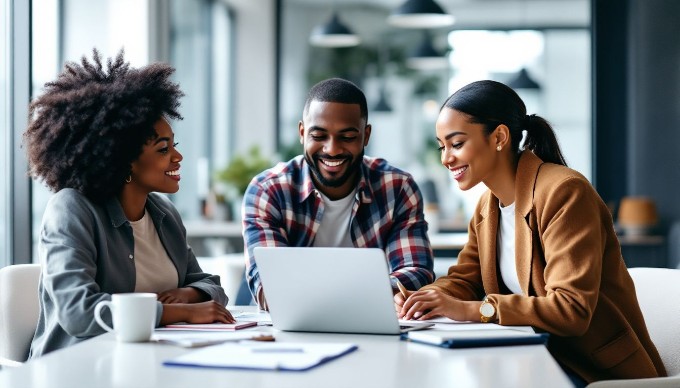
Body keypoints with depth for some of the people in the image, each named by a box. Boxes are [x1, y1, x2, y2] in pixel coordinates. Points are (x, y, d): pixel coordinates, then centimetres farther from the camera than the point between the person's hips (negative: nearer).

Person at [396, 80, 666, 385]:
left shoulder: (563, 192, -18)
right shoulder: (488, 206, 9)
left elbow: (573, 310, -26)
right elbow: (462, 280, 10)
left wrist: (471, 309, -31)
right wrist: (416, 299, -12)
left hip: (600, 371, -7)